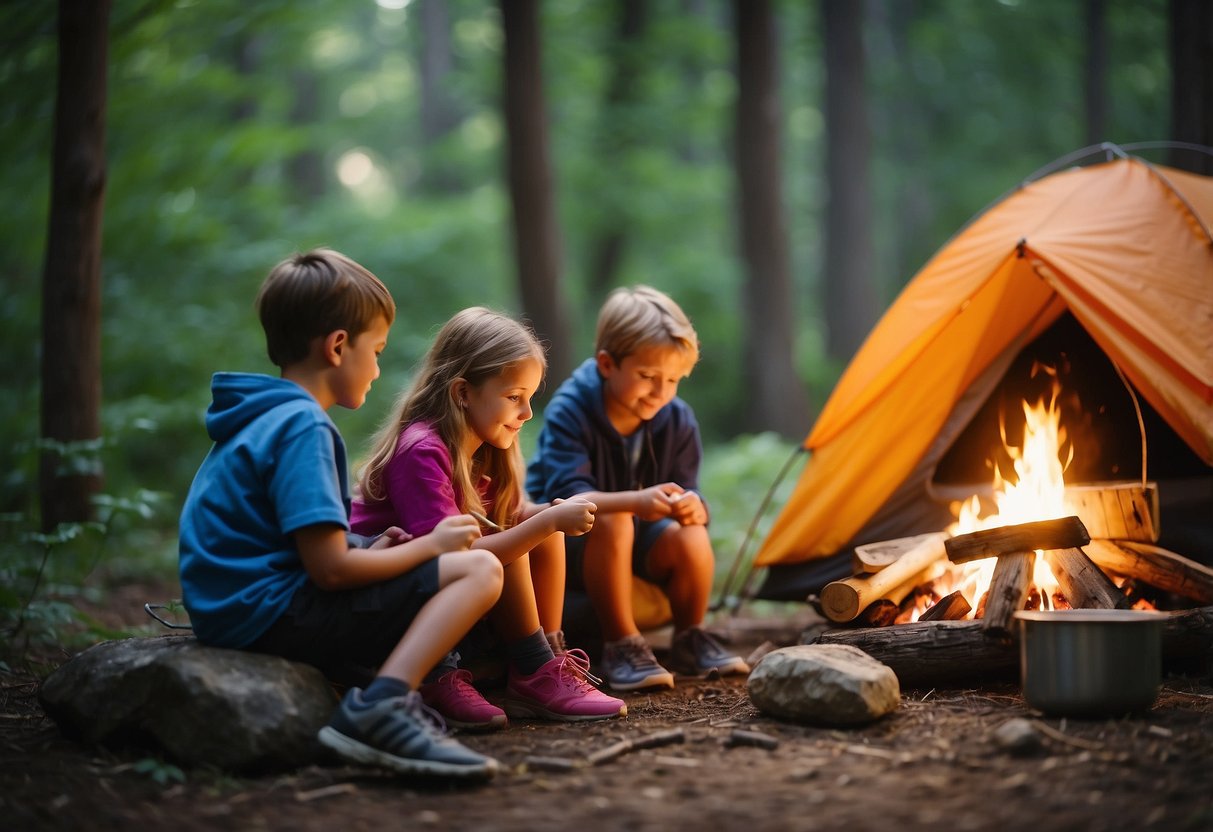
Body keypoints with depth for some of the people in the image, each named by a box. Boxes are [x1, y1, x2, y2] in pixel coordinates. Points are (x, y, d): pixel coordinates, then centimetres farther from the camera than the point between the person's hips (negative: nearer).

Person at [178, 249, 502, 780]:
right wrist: (430, 546, -6)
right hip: (271, 615, -10)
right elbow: (330, 569, -20)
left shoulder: (258, 418, 15)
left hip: (232, 612, 10)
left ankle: (374, 685, 5)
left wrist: (369, 555, 12)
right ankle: (379, 710, -28)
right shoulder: (302, 425, -14)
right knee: (479, 571, -12)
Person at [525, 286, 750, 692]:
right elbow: (568, 494, -35)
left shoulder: (678, 420, -9)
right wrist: (636, 501, -53)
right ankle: (622, 647, -24)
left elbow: (687, 492, -12)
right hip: (570, 540, -4)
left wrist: (691, 507, -40)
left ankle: (690, 641, -4)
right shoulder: (569, 412, -24)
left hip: (638, 536, 4)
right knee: (611, 522, -37)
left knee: (692, 540, -27)